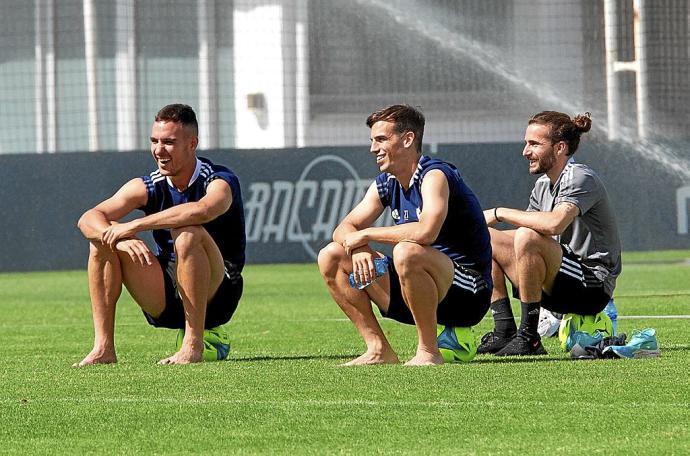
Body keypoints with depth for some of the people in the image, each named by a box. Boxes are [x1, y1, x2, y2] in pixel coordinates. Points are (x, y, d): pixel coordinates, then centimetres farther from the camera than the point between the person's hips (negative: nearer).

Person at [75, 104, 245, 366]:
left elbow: (202, 210, -40)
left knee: (187, 233, -32)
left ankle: (193, 346, -27)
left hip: (215, 297, -5)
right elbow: (88, 219, -11)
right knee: (102, 239, -11)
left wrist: (134, 226, -36)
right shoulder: (147, 187, 1)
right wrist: (120, 238, -33)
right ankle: (103, 348, -15)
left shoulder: (220, 181, -14)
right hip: (165, 302, 5)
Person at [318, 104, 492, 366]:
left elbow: (426, 231, -34)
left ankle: (429, 352, -24)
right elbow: (345, 229, 9)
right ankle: (379, 351, -1)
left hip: (469, 291, -8)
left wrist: (366, 235, -21)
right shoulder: (386, 184, 9)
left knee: (407, 251, -39)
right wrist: (358, 248, -16)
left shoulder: (435, 175, -17)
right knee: (331, 258, 4)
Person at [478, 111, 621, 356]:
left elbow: (555, 223, -32)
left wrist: (500, 213, -22)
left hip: (593, 285, -9)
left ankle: (528, 336, -24)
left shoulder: (580, 178, -14)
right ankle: (504, 332, -3)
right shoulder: (542, 185, 14)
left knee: (527, 238, -32)